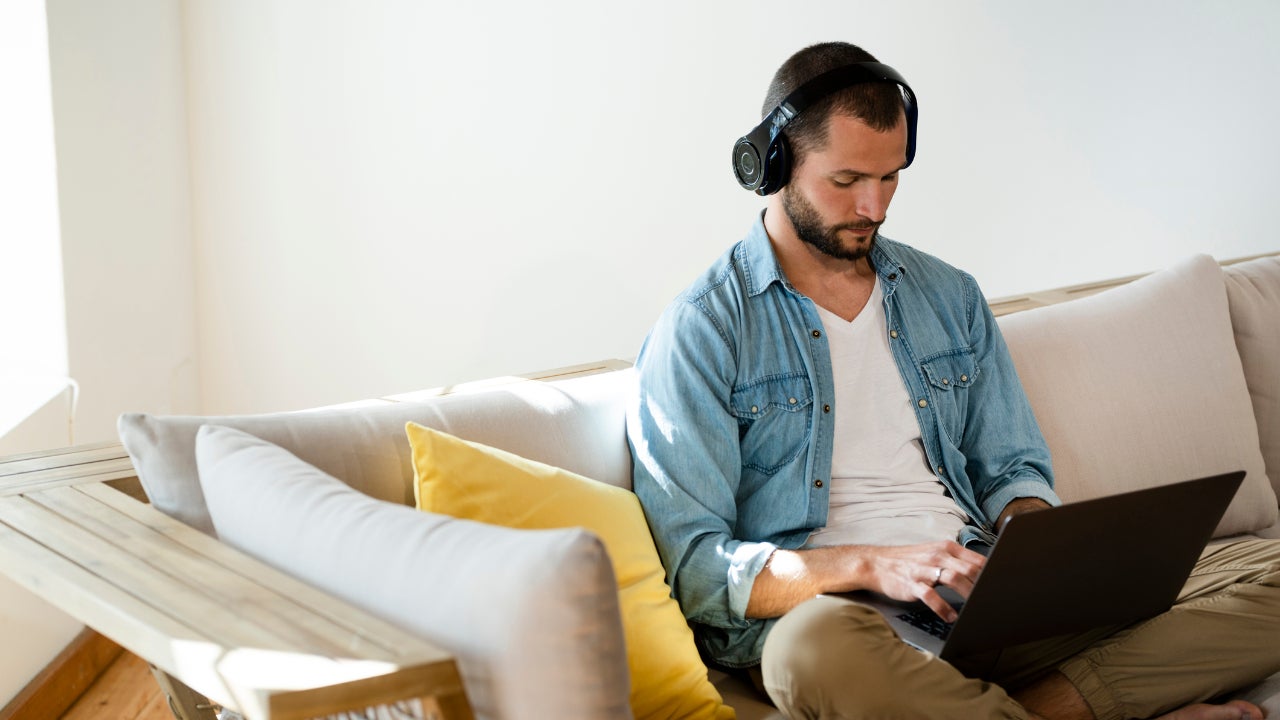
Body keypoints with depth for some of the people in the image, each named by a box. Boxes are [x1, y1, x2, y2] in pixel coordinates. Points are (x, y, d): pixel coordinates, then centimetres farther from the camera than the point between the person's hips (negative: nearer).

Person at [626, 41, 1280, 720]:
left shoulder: (950, 296, 18)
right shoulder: (702, 329, -1)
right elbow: (693, 566, -8)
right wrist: (873, 564, -22)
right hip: (826, 609, -5)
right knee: (819, 648, -43)